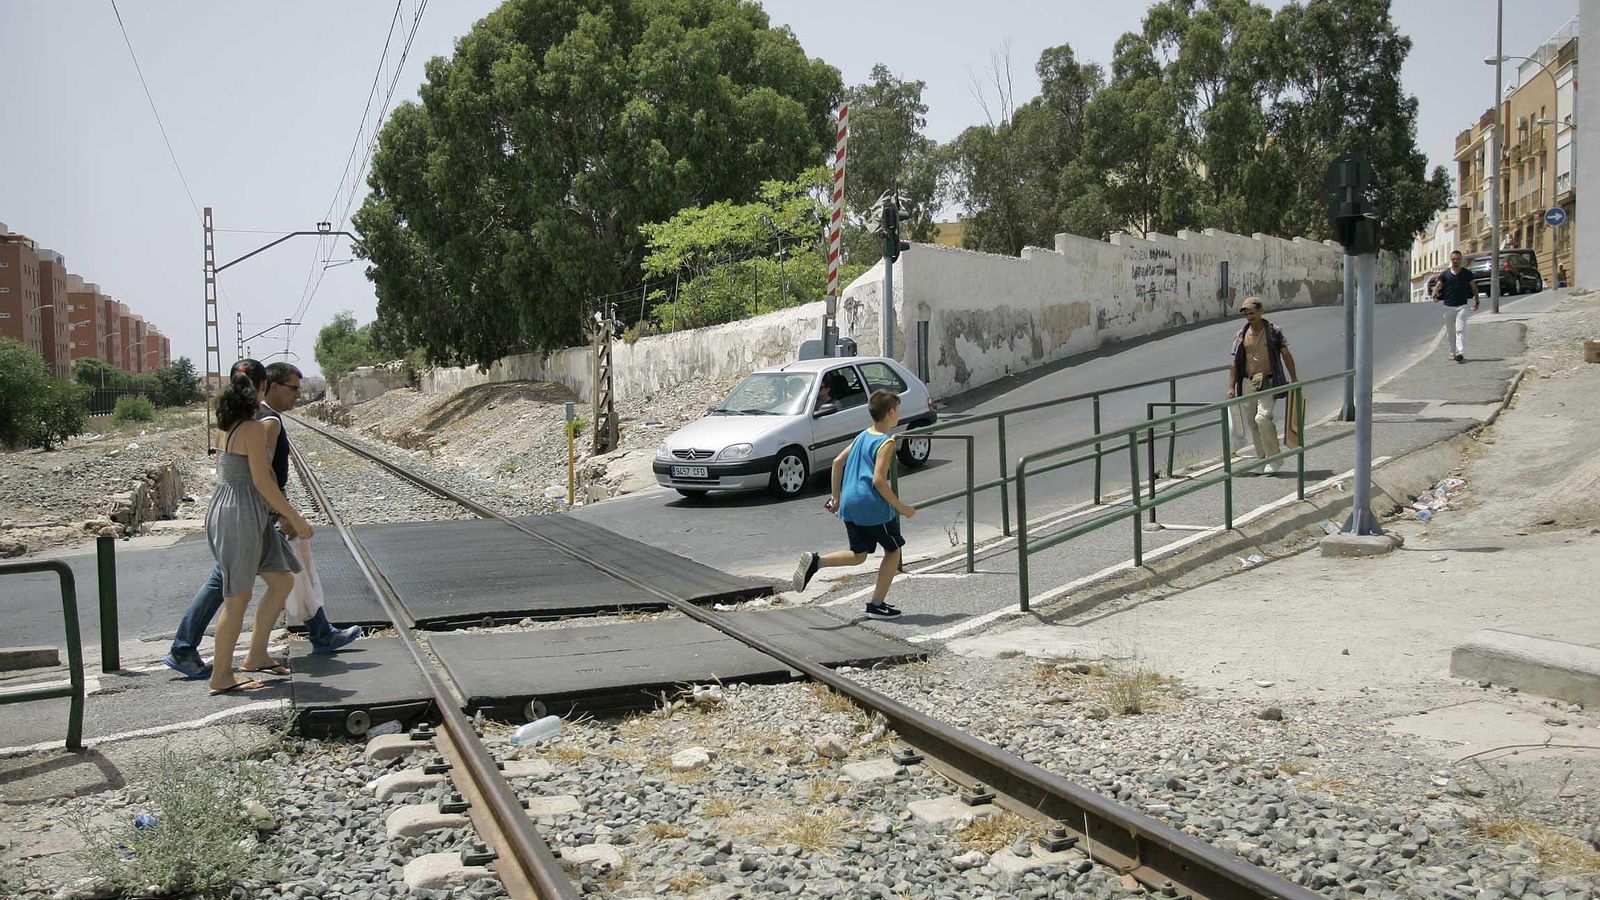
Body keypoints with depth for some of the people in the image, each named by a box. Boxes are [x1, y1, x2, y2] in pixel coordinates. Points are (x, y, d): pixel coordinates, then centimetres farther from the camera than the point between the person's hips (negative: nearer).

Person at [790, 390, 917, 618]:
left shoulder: (862, 436, 13)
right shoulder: (886, 442, -11)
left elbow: (837, 462, 14)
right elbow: (878, 481, -19)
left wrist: (836, 497, 20)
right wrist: (900, 508, -13)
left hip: (849, 504, 7)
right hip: (873, 507, -7)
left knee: (858, 555, 18)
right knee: (893, 550, 12)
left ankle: (815, 561, -6)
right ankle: (877, 604, 12)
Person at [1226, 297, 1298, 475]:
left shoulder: (1274, 332, 0)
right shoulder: (1241, 335, 8)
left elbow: (1286, 356, 4)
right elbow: (1235, 363, 9)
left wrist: (1294, 379, 3)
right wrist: (1231, 387, 3)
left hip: (1268, 382, -4)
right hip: (1248, 383, 4)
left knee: (1263, 417, -19)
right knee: (1252, 422, 5)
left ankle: (1274, 457, -8)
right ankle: (1261, 459, 16)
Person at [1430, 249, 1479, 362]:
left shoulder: (1467, 273, 7)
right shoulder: (1445, 274, 7)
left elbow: (1474, 287, 14)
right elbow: (1438, 285, -1)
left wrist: (1476, 301, 15)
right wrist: (1434, 294, -23)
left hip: (1462, 306, -2)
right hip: (1448, 306, 2)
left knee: (1460, 329, -14)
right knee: (1450, 332, 8)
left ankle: (1461, 353, -23)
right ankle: (1452, 353, 18)